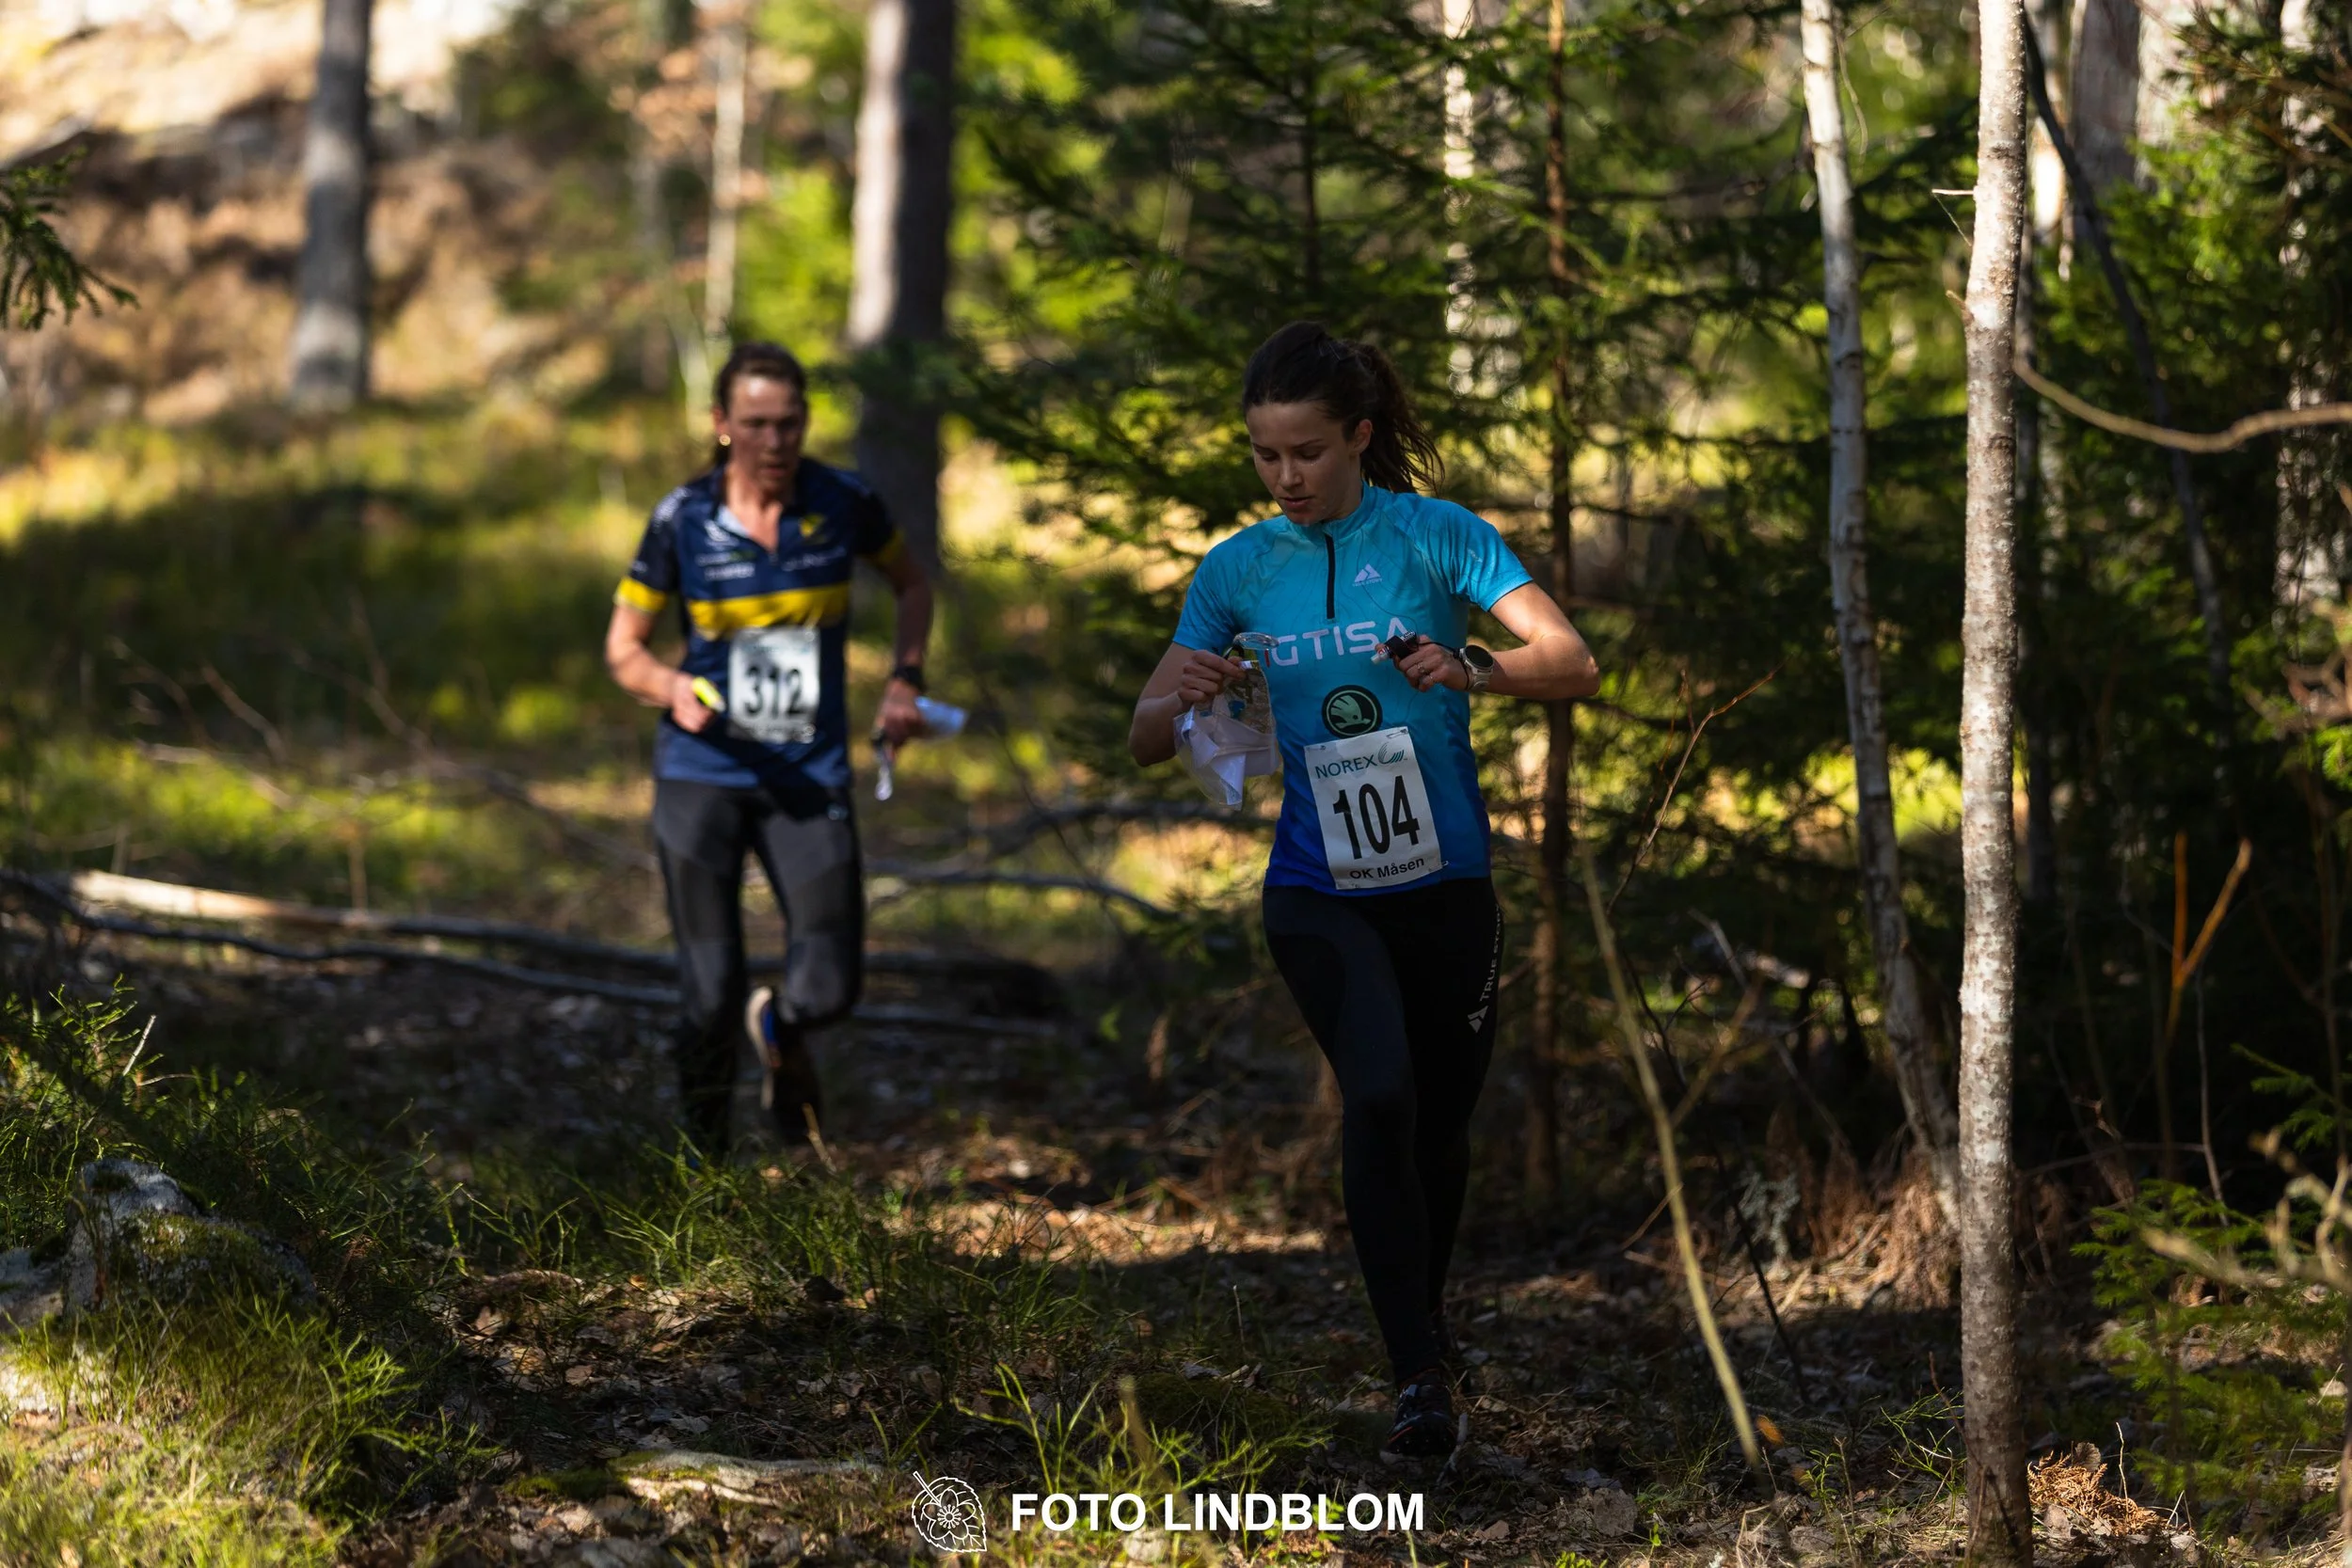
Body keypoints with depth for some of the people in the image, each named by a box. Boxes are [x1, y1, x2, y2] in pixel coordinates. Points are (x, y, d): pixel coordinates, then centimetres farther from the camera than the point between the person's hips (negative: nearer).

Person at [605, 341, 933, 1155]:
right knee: (711, 1002, -6)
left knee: (829, 989, -10)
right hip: (703, 774, -1)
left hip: (810, 779, 1)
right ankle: (702, 1160, 21)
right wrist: (672, 690, -19)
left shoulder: (842, 503, -4)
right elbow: (623, 646, 1)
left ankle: (779, 1028, 29)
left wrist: (905, 678, 1)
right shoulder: (681, 520, -8)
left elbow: (911, 584, 16)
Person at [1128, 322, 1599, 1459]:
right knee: (1380, 1092, -23)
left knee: (1441, 1122, 11)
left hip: (1444, 885, 0)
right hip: (1317, 894, 0)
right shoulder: (1237, 571, 3)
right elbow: (1146, 742, 4)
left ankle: (1424, 1318, 39)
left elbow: (1573, 665, -12)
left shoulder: (1437, 536, -5)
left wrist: (1469, 669, -32)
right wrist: (1182, 701, -19)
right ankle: (1417, 1375, -21)